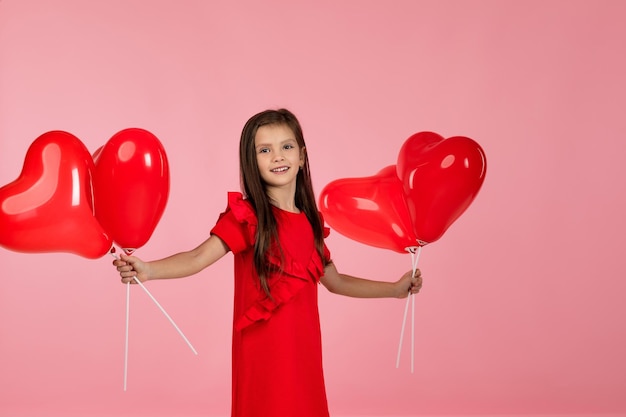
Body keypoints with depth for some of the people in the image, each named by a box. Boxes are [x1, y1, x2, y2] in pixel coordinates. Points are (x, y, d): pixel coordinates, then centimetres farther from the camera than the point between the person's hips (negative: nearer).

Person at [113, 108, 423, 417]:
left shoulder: (310, 222, 8)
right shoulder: (246, 217, -8)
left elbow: (335, 282, 22)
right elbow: (197, 259, -22)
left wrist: (395, 288, 22)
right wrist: (148, 270, -39)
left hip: (303, 350, 5)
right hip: (262, 352, -5)